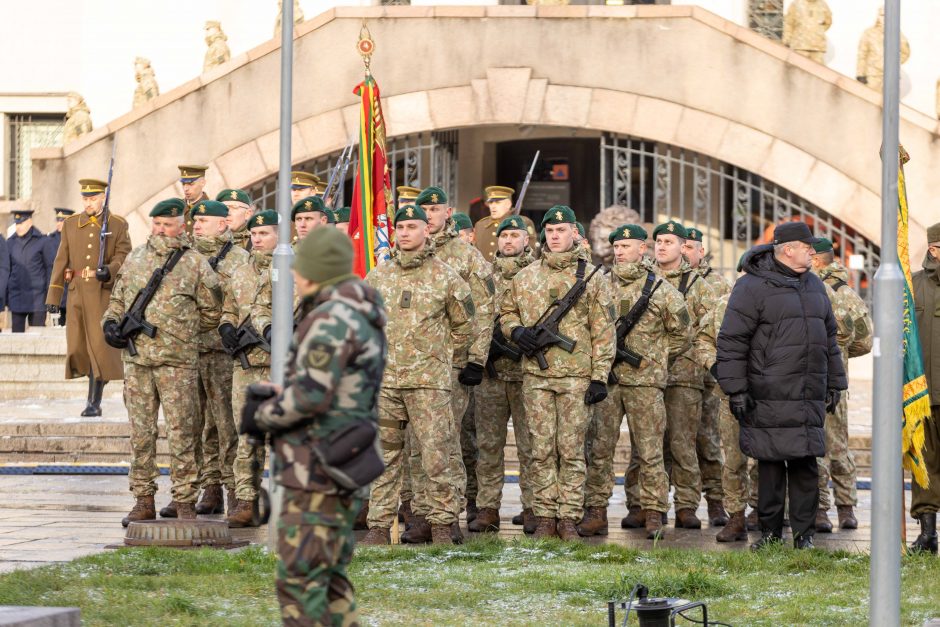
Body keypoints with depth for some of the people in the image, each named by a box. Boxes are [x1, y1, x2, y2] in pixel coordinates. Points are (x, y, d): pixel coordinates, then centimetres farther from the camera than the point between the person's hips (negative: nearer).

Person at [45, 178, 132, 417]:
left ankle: (94, 402, -1)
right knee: (78, 346, 3)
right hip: (78, 292, 3)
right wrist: (53, 296, 3)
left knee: (101, 346, -6)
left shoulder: (118, 225, 2)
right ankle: (97, 384, 23)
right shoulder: (71, 224, 10)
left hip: (105, 292, -3)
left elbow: (123, 257, -3)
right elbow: (61, 260, 7)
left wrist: (109, 271, -25)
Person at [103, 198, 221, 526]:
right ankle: (143, 500, 11)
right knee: (141, 434, 5)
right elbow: (118, 299, 21)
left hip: (177, 362, -4)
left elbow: (211, 314, 8)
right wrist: (111, 322, 3)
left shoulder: (195, 265, 1)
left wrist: (180, 330, 5)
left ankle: (185, 501, 2)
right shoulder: (135, 258, 13)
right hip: (137, 360, 4)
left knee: (181, 432, -4)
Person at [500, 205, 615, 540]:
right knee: (541, 450, 3)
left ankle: (569, 518, 2)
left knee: (571, 450, -1)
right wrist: (517, 331, -2)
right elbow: (506, 312, 22)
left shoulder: (591, 277, 3)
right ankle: (545, 517, 8)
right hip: (536, 375, 3)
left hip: (576, 377, -3)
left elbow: (603, 332, 1)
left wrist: (599, 377, -5)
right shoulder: (525, 277, 11)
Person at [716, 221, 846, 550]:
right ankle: (770, 531, 10)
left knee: (805, 464, 3)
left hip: (810, 397, 5)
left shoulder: (814, 286, 17)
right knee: (770, 463, 0)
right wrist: (736, 389, -11)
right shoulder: (752, 287, -5)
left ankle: (804, 532, 9)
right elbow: (731, 340, -7)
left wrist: (834, 384, 21)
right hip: (769, 396, -5)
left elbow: (828, 337, 24)